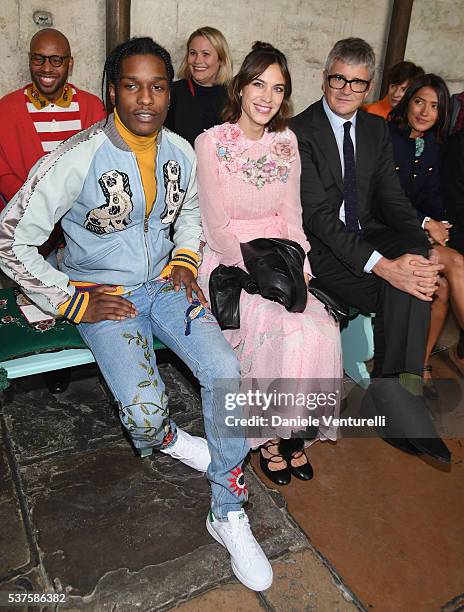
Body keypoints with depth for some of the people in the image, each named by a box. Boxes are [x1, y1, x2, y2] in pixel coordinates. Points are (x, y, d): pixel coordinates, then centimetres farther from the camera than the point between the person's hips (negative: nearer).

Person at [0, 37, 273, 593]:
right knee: (145, 413, -23)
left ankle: (229, 514, -1)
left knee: (227, 373, -18)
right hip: (103, 295, -4)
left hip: (164, 282, 4)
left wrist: (186, 259, 4)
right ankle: (165, 438, 21)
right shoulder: (79, 158, -17)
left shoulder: (181, 151, 0)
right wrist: (72, 299, -13)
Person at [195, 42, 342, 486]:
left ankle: (287, 427, 0)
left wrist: (297, 269, -7)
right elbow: (217, 229, -9)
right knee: (291, 330, -27)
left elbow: (291, 217, 9)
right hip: (231, 262, -4)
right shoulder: (211, 143, -4)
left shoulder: (286, 142, 10)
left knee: (320, 330, -22)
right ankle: (271, 432, -2)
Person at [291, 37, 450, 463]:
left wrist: (423, 251, -15)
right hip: (321, 244, -5)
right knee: (395, 290, -29)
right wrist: (381, 265, -28)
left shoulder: (377, 129, 13)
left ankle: (392, 393, -23)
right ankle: (394, 397, -13)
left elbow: (392, 198, 6)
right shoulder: (301, 131, -7)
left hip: (368, 234, 5)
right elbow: (317, 214, -17)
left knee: (414, 267, -28)